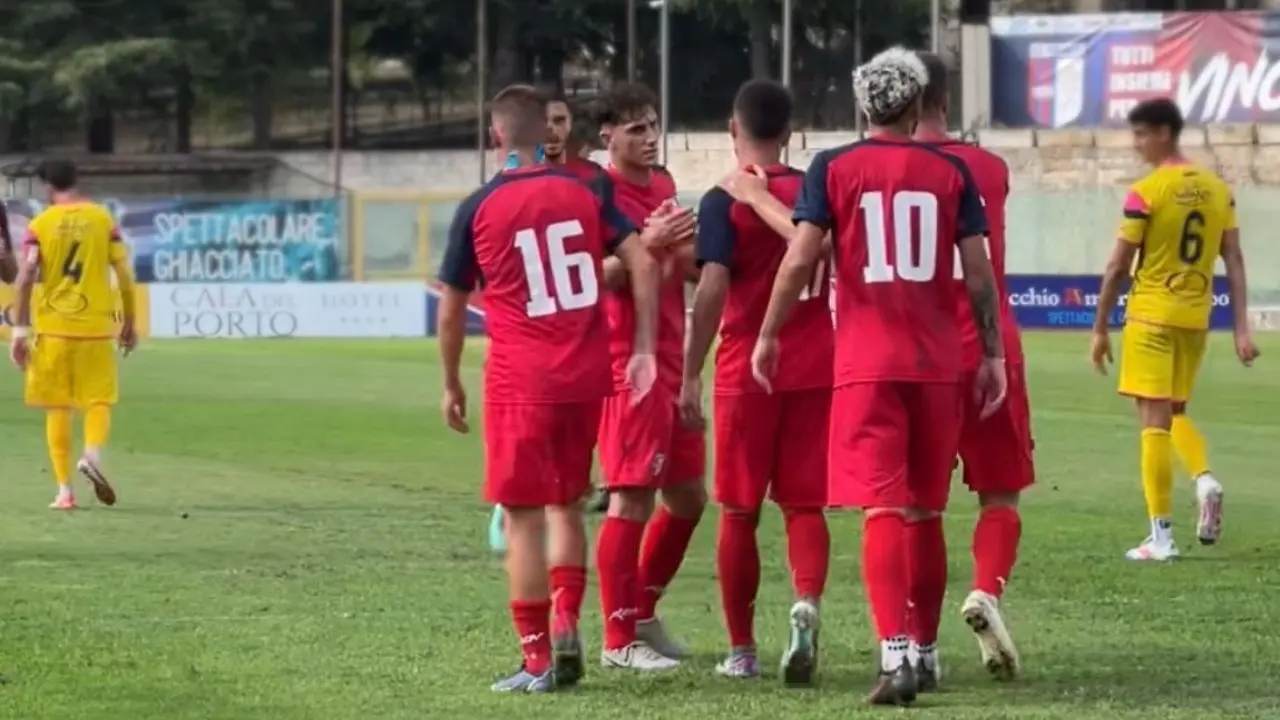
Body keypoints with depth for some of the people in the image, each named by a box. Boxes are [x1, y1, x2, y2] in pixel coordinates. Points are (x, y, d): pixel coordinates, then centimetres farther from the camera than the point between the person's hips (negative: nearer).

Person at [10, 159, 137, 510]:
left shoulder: (40, 224, 0)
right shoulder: (103, 219, 3)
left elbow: (26, 277, -9)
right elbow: (124, 274, 1)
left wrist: (20, 330, -6)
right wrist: (130, 323, 10)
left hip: (53, 326, 0)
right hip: (96, 325, 0)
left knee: (57, 407, 8)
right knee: (99, 399, 10)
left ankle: (65, 490, 4)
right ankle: (93, 453, -20)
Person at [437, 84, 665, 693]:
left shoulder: (478, 209, -2)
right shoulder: (584, 194, 6)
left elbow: (451, 307, 3)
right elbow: (641, 261, -1)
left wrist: (451, 385, 14)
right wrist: (644, 348, 0)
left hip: (519, 382, -4)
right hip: (586, 378, 4)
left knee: (523, 516, 2)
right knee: (567, 505, 21)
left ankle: (537, 659, 1)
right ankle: (566, 624, 7)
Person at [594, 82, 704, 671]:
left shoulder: (663, 186, 15)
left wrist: (682, 250, 4)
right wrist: (648, 244, -29)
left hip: (671, 361, 9)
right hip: (629, 362, -9)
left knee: (687, 497, 14)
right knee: (633, 498, -8)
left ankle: (642, 614, 27)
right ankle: (620, 640, -3)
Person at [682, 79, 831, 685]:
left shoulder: (725, 201, -8)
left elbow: (713, 290, -17)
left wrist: (691, 375, -14)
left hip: (746, 373, -3)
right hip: (814, 371, 3)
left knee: (739, 512, 8)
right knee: (804, 505, 5)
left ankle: (742, 651, 12)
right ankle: (807, 603, -23)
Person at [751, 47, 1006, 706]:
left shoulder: (833, 169, 1)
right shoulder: (950, 172, 5)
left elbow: (800, 259, -5)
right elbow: (978, 271, 3)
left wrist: (768, 335, 6)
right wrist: (994, 354, 10)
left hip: (866, 362, -2)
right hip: (937, 362, 2)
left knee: (882, 508, -7)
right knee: (922, 510, 15)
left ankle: (894, 656, -20)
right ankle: (915, 641, 23)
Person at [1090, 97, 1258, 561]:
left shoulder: (1146, 193, -12)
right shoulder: (1218, 190, 6)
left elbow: (1118, 267, -9)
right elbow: (1234, 262, 5)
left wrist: (1100, 328, 0)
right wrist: (1242, 330, 7)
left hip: (1151, 316, -6)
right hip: (1195, 318, 6)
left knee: (1154, 420, -3)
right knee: (1175, 413, 22)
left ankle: (1162, 536, -5)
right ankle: (1204, 480, -5)